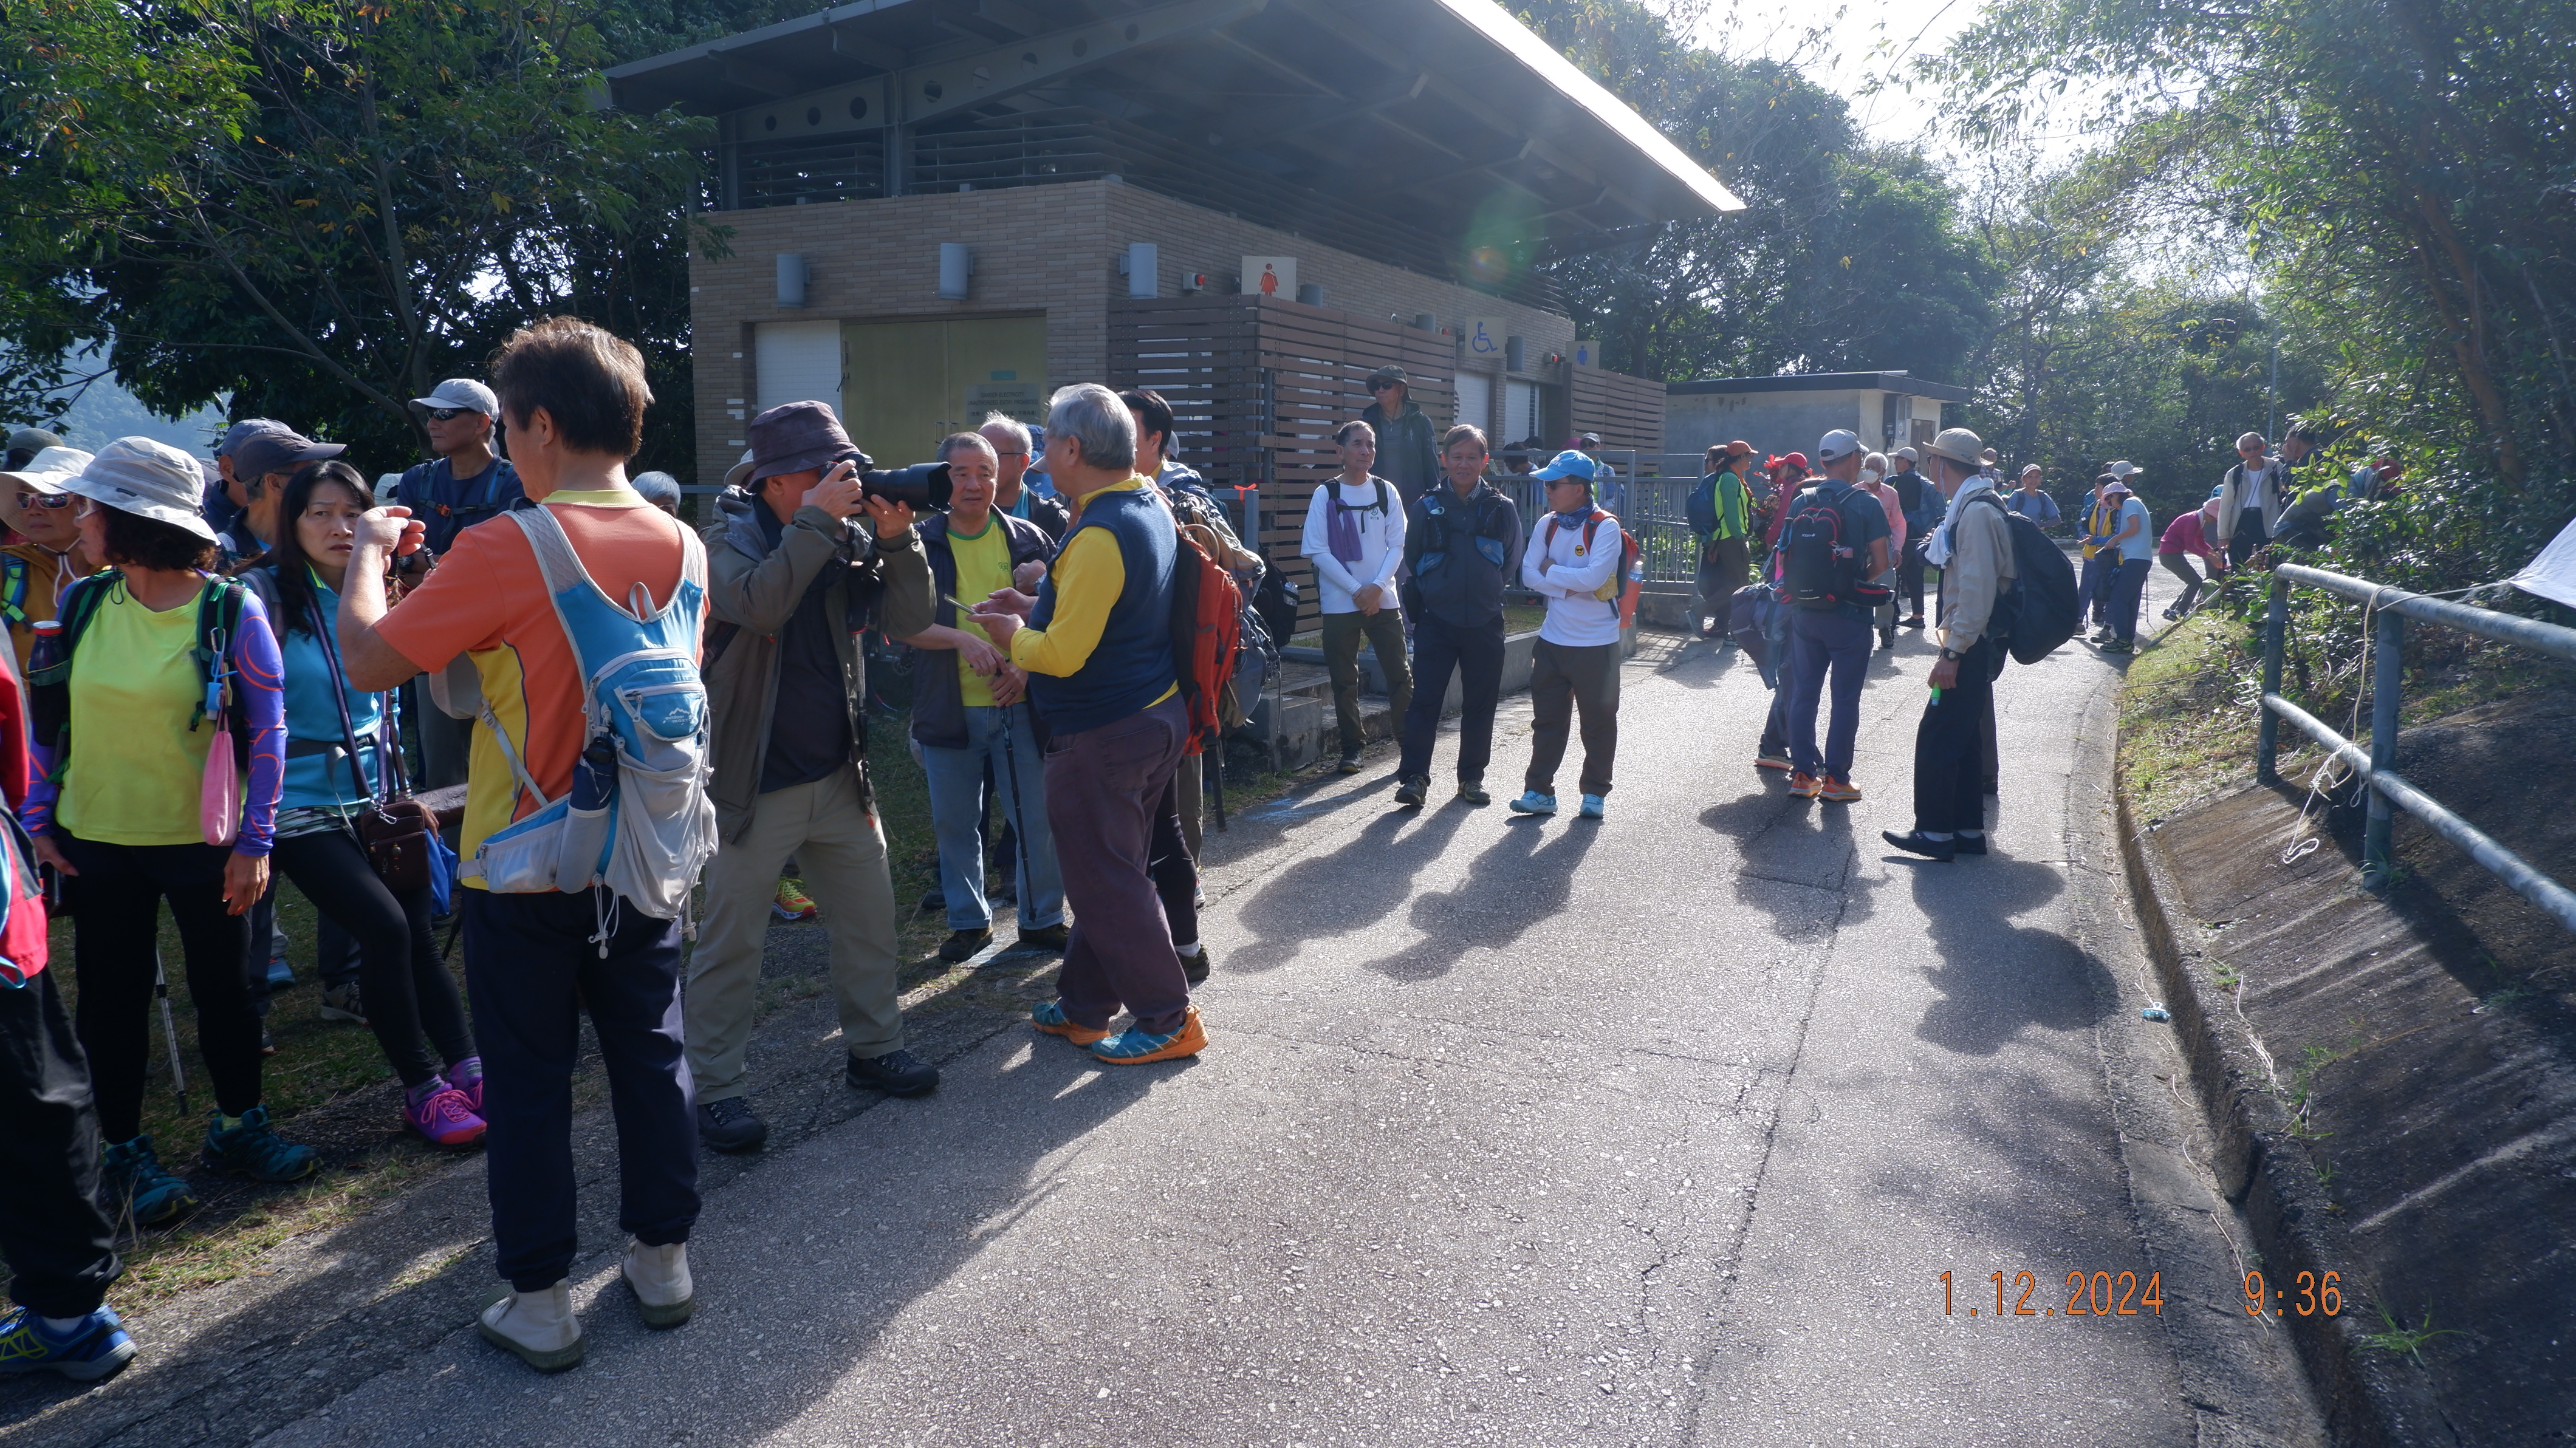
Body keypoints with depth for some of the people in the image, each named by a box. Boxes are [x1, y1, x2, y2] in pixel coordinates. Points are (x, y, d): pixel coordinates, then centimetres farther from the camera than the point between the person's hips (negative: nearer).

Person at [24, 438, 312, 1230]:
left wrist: (255, 841, -10)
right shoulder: (80, 602, -2)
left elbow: (268, 733, -8)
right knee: (113, 996, 10)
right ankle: (124, 1152, 24)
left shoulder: (230, 609, -12)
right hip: (98, 839, 3)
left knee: (223, 987, 10)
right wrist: (39, 819, 2)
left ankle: (237, 1125, 30)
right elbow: (47, 716, 8)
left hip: (204, 839, -2)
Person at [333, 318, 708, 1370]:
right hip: (646, 858, 5)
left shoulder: (506, 549, -18)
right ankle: (662, 1259, 29)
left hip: (526, 863, -4)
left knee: (527, 1081, 8)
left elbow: (368, 661, -12)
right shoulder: (684, 549, -1)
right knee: (651, 1055, 16)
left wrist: (368, 551, 5)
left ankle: (538, 1302, 19)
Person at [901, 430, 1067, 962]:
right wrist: (962, 639, -20)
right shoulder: (920, 542, 1)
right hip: (949, 709, 0)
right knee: (955, 823, 10)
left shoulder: (1027, 539, 3)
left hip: (1021, 705, 0)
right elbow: (902, 624, -5)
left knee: (1038, 818, 3)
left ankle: (1043, 919, 20)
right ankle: (970, 921, 27)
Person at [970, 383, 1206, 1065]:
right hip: (1157, 712, 10)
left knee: (1106, 881, 3)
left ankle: (1168, 1020, 13)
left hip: (1103, 736, -10)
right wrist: (1039, 610, 13)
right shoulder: (1149, 504, 7)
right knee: (1107, 873, 19)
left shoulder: (1099, 536, -24)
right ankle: (1084, 1004, 32)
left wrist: (1012, 635, -4)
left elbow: (1063, 655, -23)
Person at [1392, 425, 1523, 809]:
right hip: (1436, 619, -1)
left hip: (1485, 621, 1)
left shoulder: (1502, 508, 2)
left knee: (1480, 704, 7)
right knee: (1424, 698, -7)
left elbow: (1512, 563, 12)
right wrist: (1435, 588, 11)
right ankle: (1414, 777, -3)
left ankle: (1472, 776, 20)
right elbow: (1412, 558, 13)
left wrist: (1484, 587, 9)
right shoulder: (1427, 507, 1)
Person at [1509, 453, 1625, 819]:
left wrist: (1551, 571, -11)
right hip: (1553, 638, 5)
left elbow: (1594, 577, -25)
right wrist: (1572, 586, -15)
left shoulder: (1605, 527, -13)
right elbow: (1529, 576, -3)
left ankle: (1595, 793, 20)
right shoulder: (1547, 524, 4)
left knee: (1599, 720, 8)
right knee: (1547, 719, 8)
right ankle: (1539, 791, 15)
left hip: (1597, 643, -5)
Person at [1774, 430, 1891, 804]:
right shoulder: (1866, 505, -9)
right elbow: (1880, 563, -9)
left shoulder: (1800, 502, 2)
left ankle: (1802, 774, 14)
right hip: (1848, 614, -4)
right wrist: (1859, 580, 9)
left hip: (1804, 610, 4)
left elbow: (1786, 556, 3)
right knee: (1845, 699, 4)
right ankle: (1835, 779, 7)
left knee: (1803, 693, 11)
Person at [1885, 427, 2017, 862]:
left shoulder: (1977, 512, -18)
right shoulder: (1969, 507, 15)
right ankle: (1967, 831, 20)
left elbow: (1977, 590, -24)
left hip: (1973, 646, -10)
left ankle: (1935, 833, 1)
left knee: (1937, 737, -5)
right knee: (1963, 737, 14)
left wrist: (1953, 653, -23)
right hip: (1973, 644, 10)